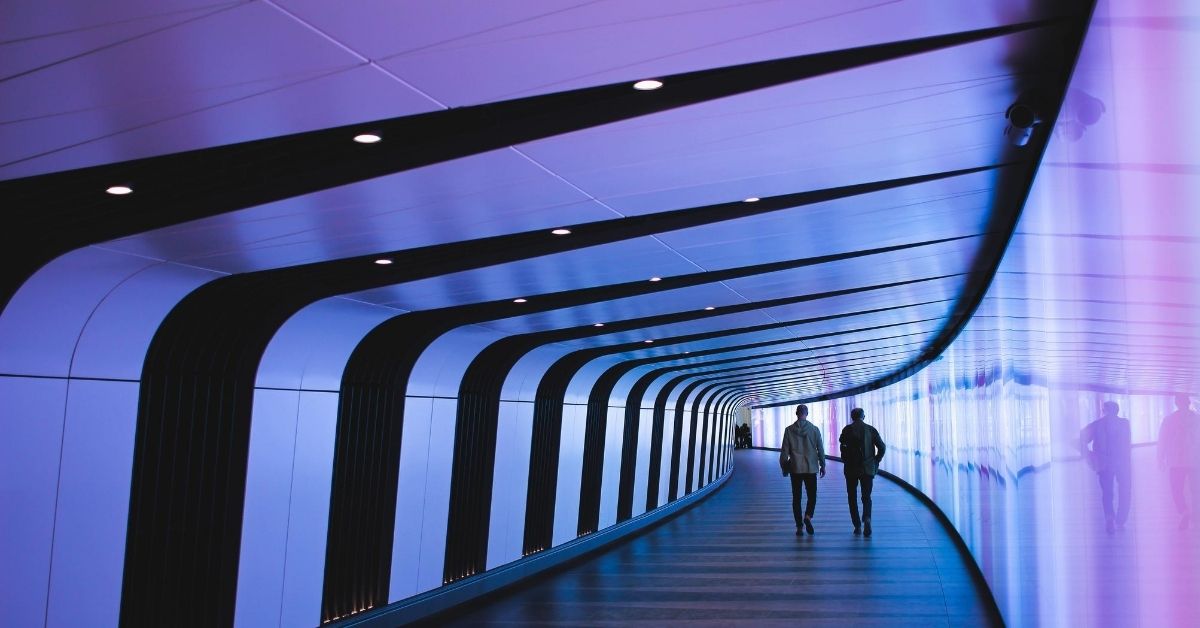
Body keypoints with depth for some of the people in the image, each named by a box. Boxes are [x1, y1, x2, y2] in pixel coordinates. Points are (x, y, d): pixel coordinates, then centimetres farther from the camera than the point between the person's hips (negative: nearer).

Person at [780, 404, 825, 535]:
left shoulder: (789, 430, -2)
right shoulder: (814, 429, -3)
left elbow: (784, 451, -1)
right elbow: (820, 449, 2)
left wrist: (784, 467, 9)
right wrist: (822, 465, 12)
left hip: (795, 468, 0)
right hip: (811, 468, 0)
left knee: (796, 497, 7)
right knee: (812, 495, 10)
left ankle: (799, 527, 5)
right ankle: (808, 516, -16)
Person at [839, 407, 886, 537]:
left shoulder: (847, 430, -3)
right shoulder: (871, 430, 0)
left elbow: (842, 442, 11)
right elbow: (882, 447, -3)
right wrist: (876, 462, 7)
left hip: (851, 469, -1)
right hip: (868, 469, 1)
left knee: (852, 497, 11)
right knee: (866, 497, 9)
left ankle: (857, 526, 6)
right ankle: (867, 518, -17)